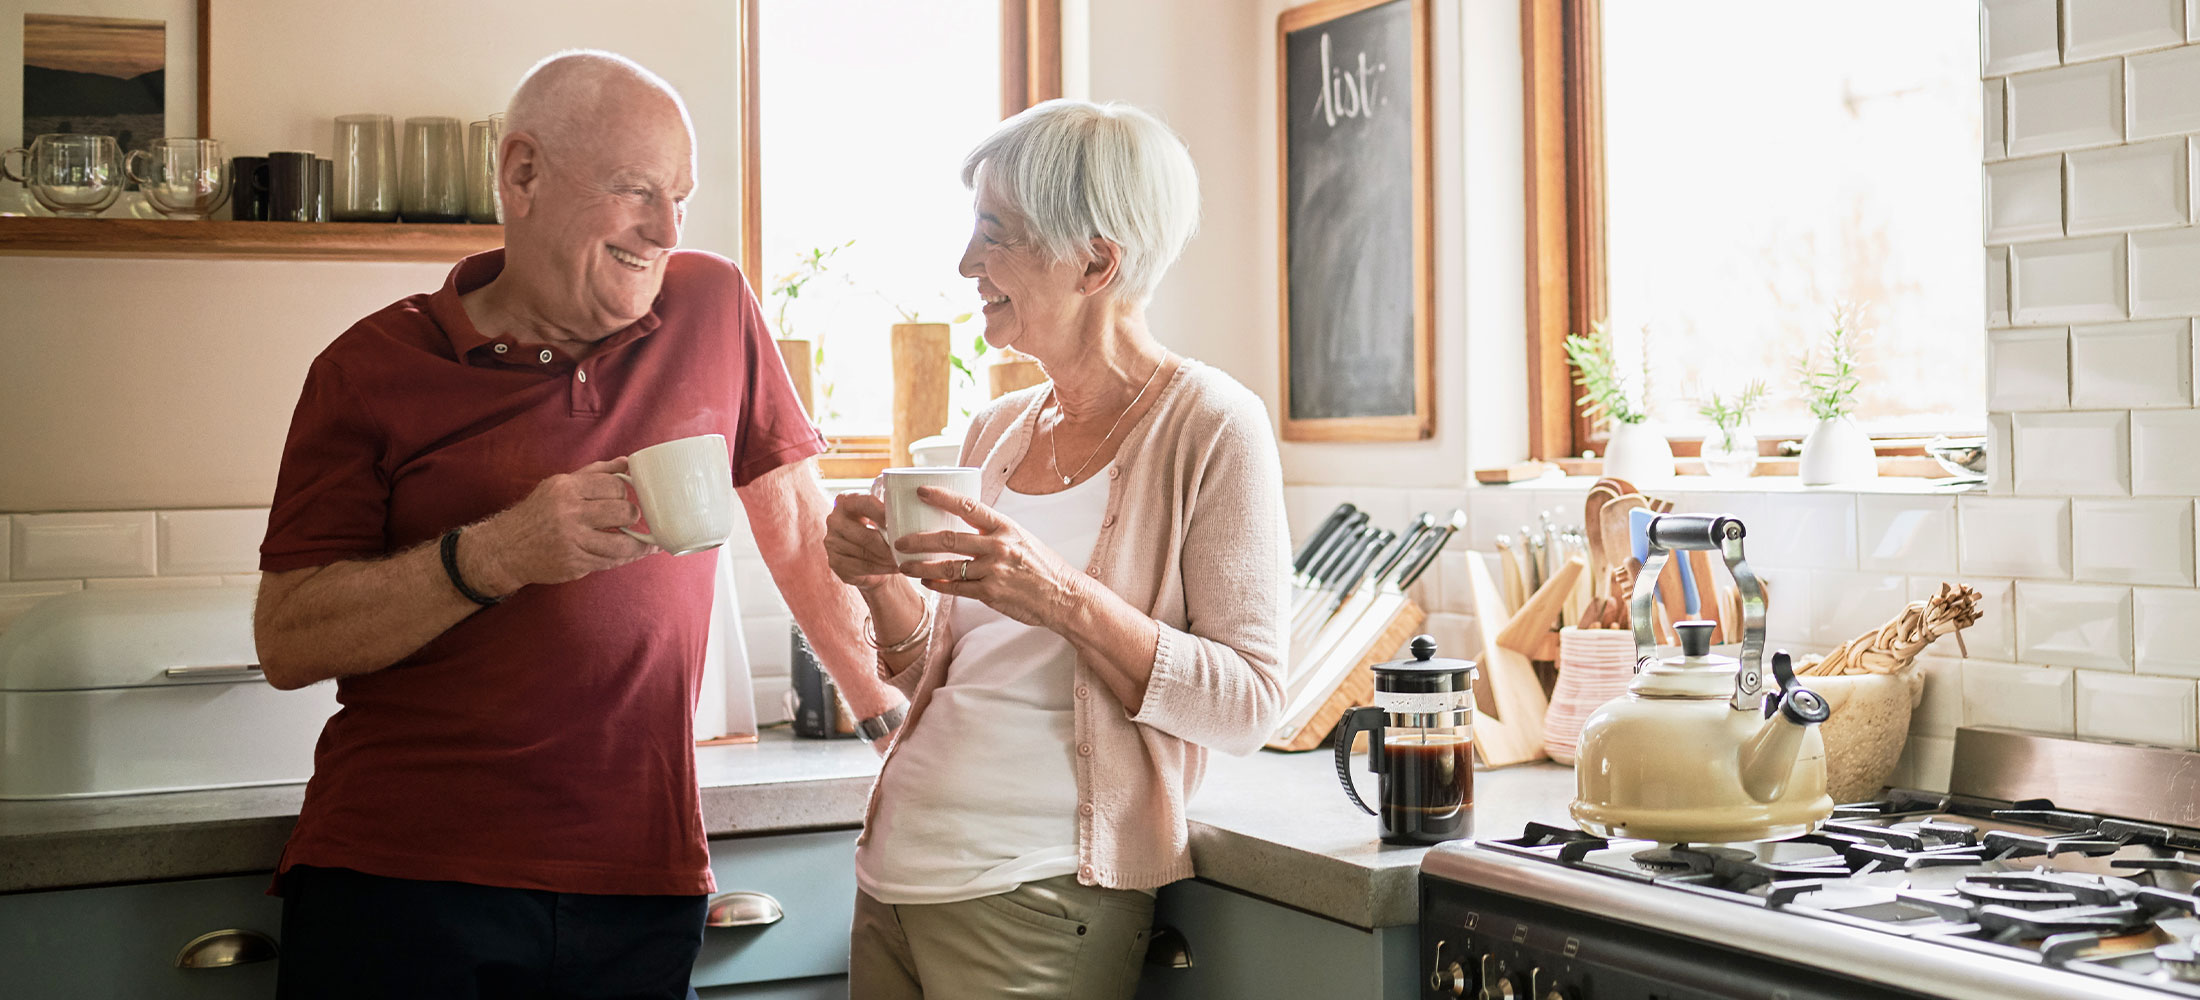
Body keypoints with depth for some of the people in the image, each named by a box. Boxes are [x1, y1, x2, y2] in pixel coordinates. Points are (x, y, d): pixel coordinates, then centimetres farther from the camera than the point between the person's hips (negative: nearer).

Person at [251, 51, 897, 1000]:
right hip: (397, 875, -1)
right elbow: (285, 642, -6)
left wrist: (900, 710, 15)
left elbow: (798, 525, 15)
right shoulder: (375, 367, -2)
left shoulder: (713, 309, 5)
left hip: (640, 884, 2)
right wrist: (491, 557, -19)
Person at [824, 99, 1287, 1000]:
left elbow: (1246, 706, -13)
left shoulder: (1210, 426, -9)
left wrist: (1066, 601, -23)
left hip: (1036, 895, -6)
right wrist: (884, 584, -3)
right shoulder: (996, 431, 10)